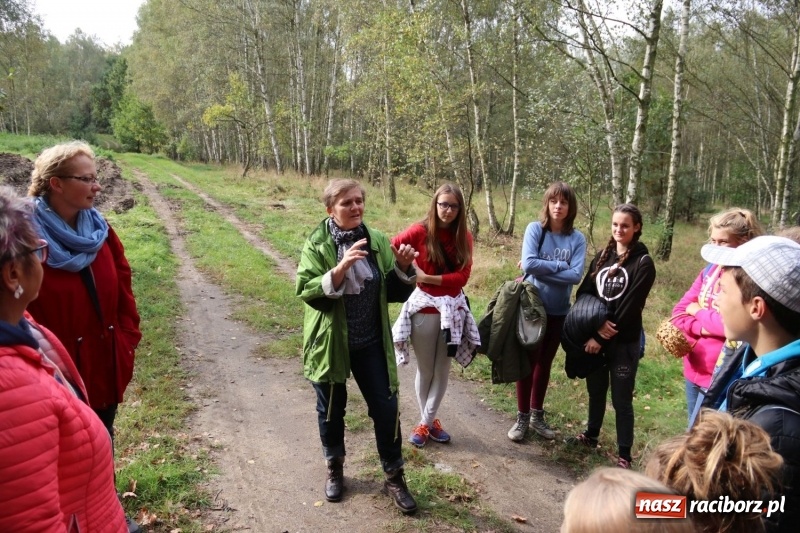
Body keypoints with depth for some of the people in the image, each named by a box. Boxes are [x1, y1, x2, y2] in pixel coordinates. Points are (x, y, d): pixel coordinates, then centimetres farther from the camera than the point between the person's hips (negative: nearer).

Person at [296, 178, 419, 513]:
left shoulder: (377, 241, 0)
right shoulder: (316, 244, -11)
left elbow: (392, 289, 4)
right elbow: (306, 291, -20)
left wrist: (403, 268, -16)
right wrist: (340, 268, -33)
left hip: (371, 343, 2)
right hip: (330, 343, -2)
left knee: (386, 408, 6)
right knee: (331, 409, 15)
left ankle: (394, 477, 25)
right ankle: (335, 469, 40)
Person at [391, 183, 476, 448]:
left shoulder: (464, 237, -1)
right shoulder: (420, 231, -11)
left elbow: (462, 276, -9)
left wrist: (428, 278, -17)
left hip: (453, 308, 4)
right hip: (425, 307, -3)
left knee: (442, 370, 11)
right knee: (425, 370, 9)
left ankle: (426, 423, 24)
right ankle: (429, 421, 27)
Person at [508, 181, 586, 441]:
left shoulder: (577, 238, -3)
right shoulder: (535, 229, -9)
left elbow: (576, 275, -15)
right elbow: (528, 263, -22)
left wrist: (541, 269, -17)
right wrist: (560, 265, -16)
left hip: (559, 311, 3)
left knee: (545, 363, 16)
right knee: (528, 362, 8)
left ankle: (537, 415, 32)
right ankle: (522, 417, 22)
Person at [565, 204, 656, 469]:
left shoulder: (643, 262, -9)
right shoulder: (602, 256, 7)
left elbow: (629, 308, -15)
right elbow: (584, 293, 2)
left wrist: (602, 338, -14)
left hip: (624, 342, -5)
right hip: (594, 336, 5)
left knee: (621, 400, 2)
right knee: (595, 390, 19)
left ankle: (624, 455, 13)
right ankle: (591, 436, 38)